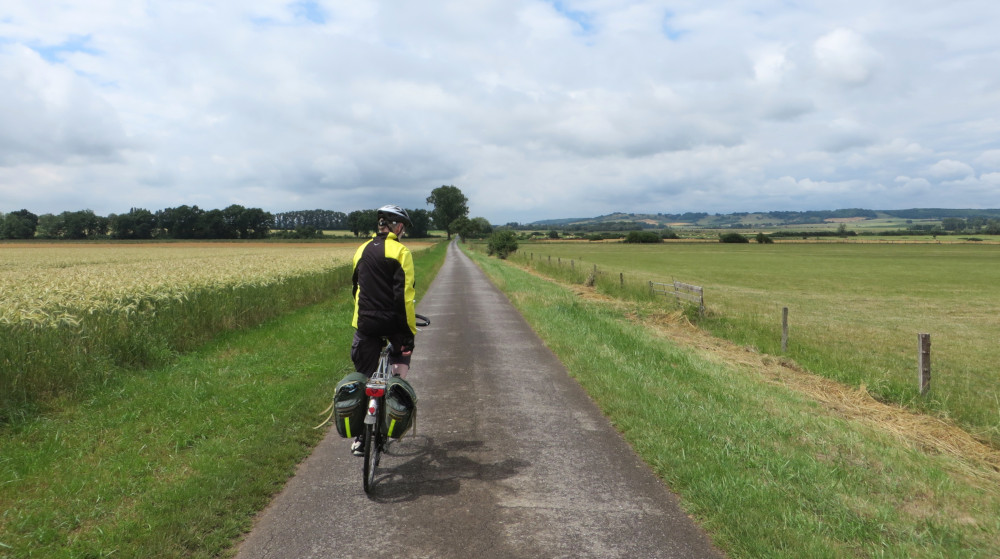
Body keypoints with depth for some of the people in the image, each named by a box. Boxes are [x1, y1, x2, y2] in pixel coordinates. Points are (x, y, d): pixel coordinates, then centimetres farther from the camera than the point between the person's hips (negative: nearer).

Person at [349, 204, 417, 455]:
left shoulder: (362, 249, 13)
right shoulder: (400, 251, -7)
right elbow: (404, 294, -14)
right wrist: (410, 331, -11)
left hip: (364, 324, 4)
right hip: (391, 321, -4)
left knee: (363, 378, 11)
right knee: (402, 353, 26)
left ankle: (360, 438, 10)